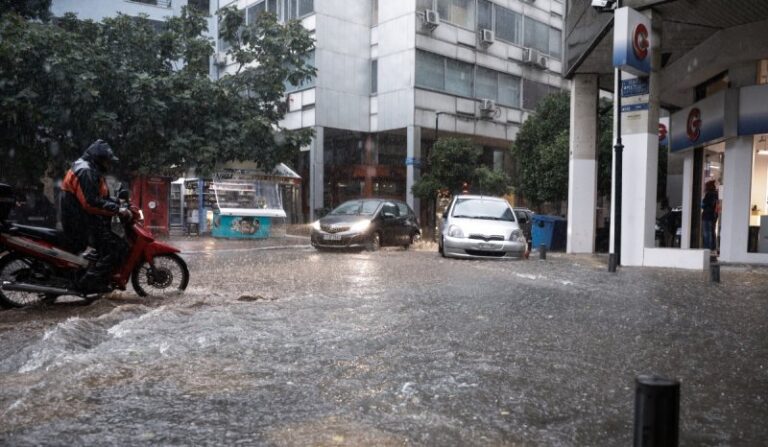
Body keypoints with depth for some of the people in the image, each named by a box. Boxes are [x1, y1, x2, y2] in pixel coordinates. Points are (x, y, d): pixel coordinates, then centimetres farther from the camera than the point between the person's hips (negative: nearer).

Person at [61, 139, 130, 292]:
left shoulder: (93, 171, 19)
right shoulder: (84, 171, -16)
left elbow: (102, 198, 21)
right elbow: (91, 203, -26)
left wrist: (120, 204, 7)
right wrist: (118, 209, -23)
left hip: (89, 220, 11)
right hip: (83, 224, -11)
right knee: (113, 247, -19)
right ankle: (89, 282, -19)